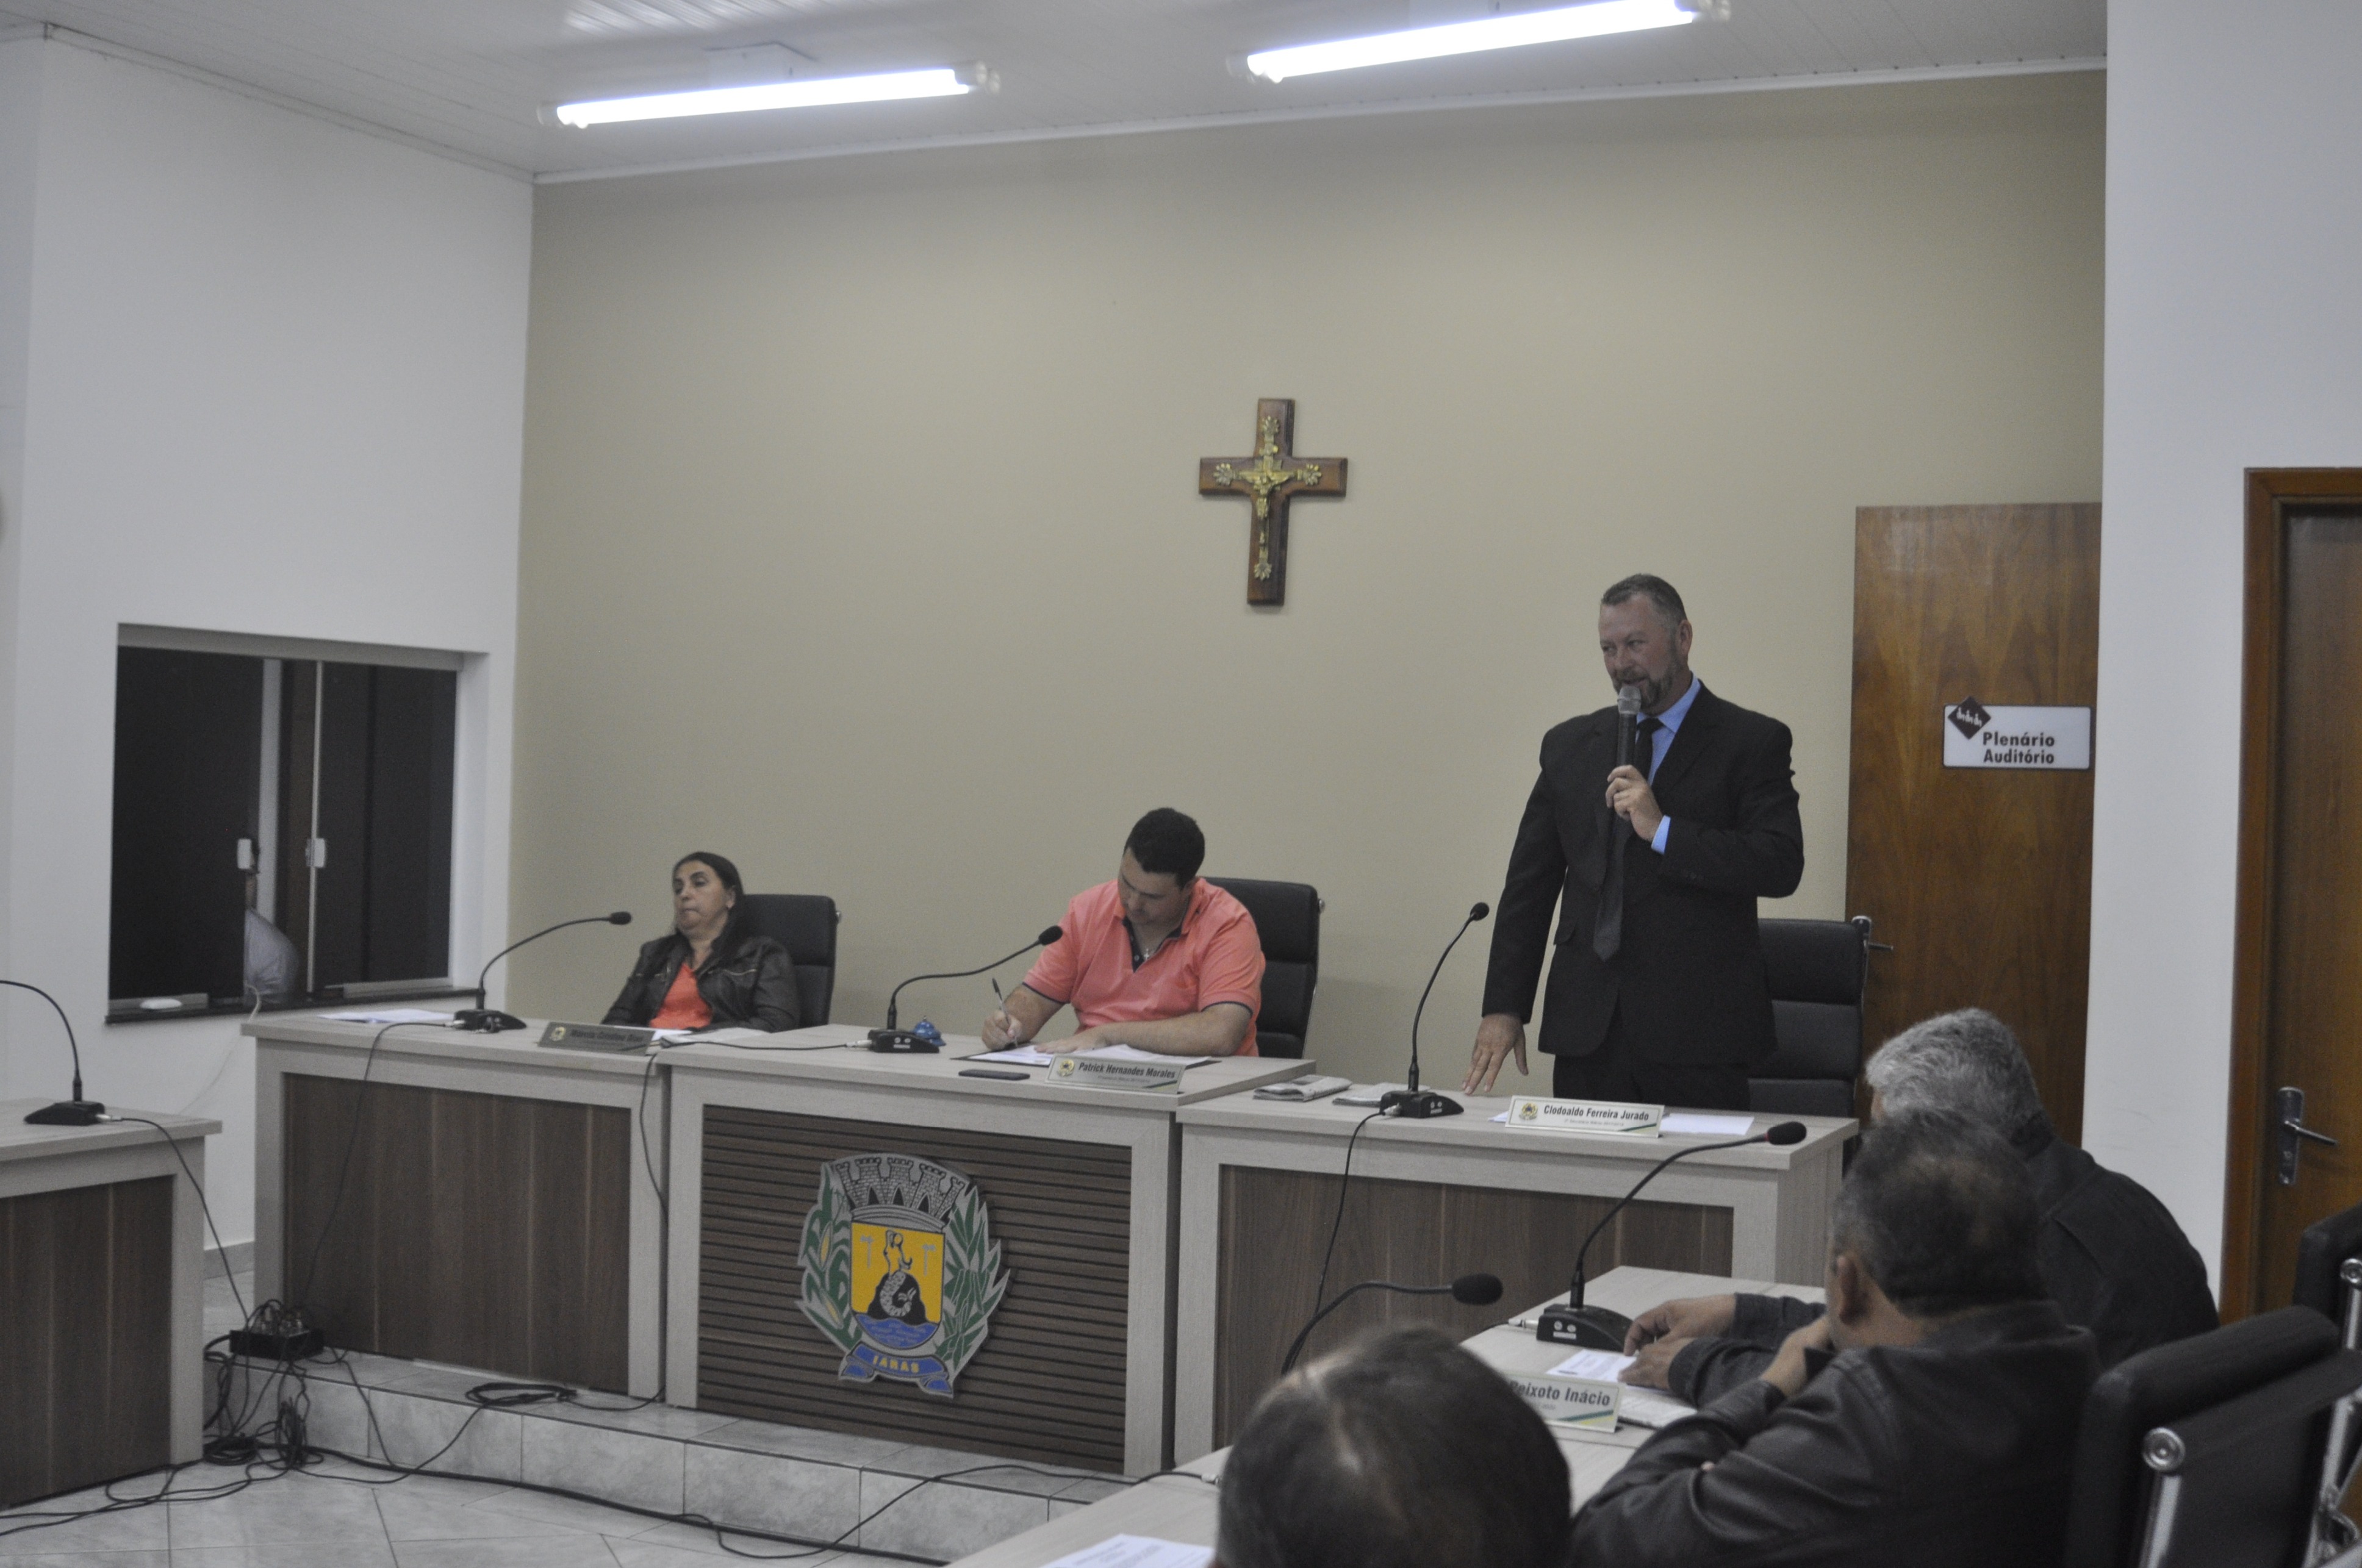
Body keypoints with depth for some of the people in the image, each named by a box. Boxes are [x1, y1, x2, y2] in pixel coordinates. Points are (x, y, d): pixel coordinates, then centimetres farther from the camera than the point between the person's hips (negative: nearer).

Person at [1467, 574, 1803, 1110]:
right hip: (1586, 1027, 3)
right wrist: (1503, 1007, 5)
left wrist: (1663, 831, -18)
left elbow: (1782, 866, -11)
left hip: (1696, 1027, -3)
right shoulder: (1570, 745, 14)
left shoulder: (1751, 742, 1)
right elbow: (1529, 886, 13)